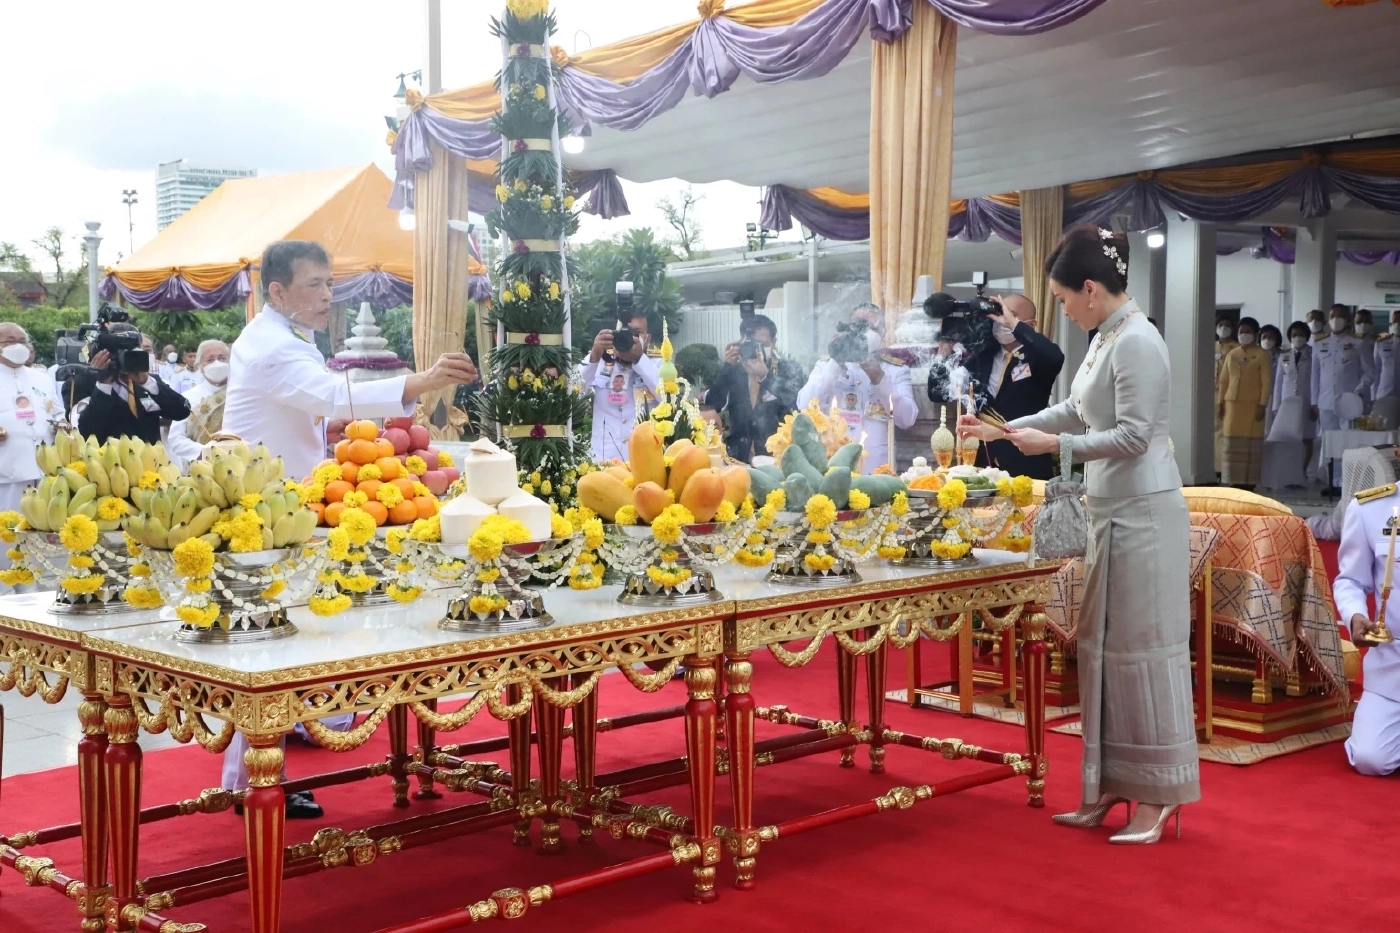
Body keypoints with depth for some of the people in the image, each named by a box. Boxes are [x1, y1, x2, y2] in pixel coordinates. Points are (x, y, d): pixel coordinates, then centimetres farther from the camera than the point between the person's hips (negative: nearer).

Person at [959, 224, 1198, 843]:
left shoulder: (1137, 341, -16)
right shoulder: (1105, 338, 12)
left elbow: (1133, 436, -19)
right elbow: (1074, 410, 23)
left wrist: (1054, 445, -12)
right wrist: (1003, 429, 20)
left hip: (1143, 513, -9)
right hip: (1113, 512, 9)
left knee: (1143, 649, -3)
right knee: (1104, 647, 11)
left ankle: (1159, 797, 7)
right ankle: (1111, 785, 20)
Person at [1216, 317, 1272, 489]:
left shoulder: (1262, 354, 1)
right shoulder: (1231, 354, 14)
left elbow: (1267, 382, -4)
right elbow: (1223, 380, 14)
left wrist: (1262, 405, -12)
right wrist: (1220, 402, 7)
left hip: (1252, 405, -4)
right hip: (1232, 404, 4)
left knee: (1251, 445, -3)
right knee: (1231, 445, 3)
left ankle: (1249, 484, -1)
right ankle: (1234, 482, 7)